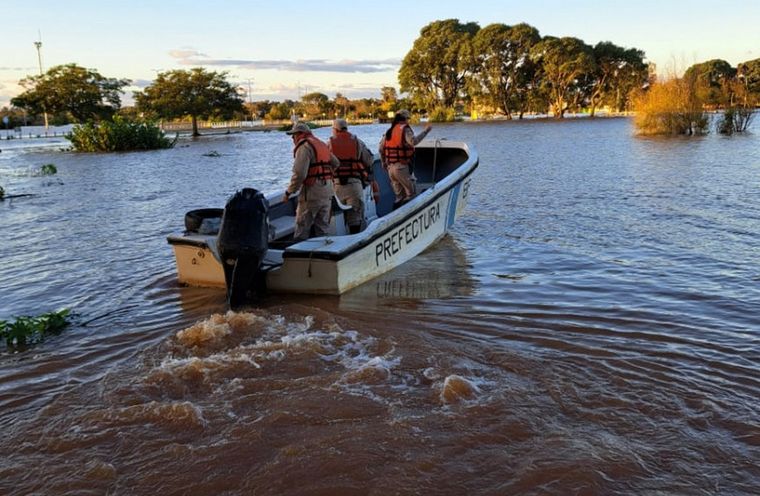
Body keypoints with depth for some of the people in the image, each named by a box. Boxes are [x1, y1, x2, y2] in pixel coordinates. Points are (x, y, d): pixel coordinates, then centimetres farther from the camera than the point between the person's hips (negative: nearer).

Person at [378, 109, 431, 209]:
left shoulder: (389, 131, 14)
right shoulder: (405, 129, -7)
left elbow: (381, 148, 17)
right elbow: (413, 141, -27)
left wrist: (384, 162, 28)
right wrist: (425, 131, -21)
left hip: (390, 167, 8)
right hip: (402, 167, -8)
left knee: (399, 196, 16)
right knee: (411, 194, 0)